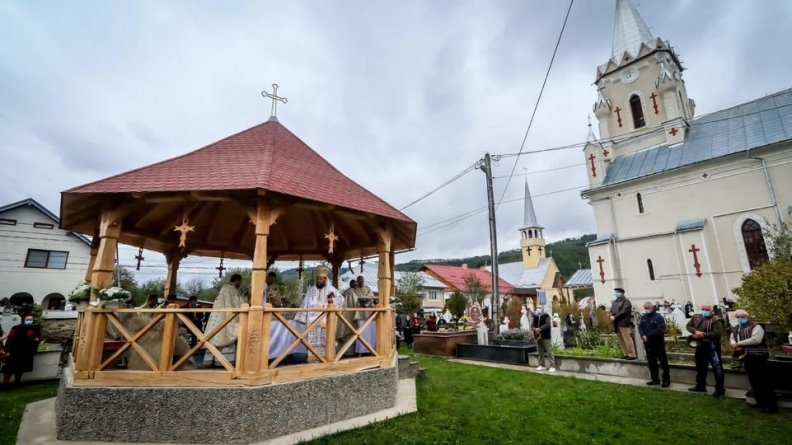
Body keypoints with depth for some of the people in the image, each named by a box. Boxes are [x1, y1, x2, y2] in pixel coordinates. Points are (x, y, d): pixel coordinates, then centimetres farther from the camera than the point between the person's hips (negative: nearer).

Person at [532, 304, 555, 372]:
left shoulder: (546, 316, -5)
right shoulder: (535, 316, 11)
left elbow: (548, 324, -19)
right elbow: (532, 325, 4)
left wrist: (540, 329, -28)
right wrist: (535, 329, -17)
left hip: (546, 336, -5)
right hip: (538, 336, 6)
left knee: (549, 352, -5)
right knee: (540, 352, 12)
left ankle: (552, 366, -1)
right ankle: (541, 365, 20)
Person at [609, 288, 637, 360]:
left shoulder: (626, 301, -4)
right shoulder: (615, 302, 19)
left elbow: (624, 311, -15)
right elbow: (611, 310, 15)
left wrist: (615, 317, -17)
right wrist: (611, 316, -6)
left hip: (623, 322, -8)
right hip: (616, 323, 8)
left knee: (627, 339, -7)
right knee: (621, 340, 10)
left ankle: (632, 355, -2)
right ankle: (626, 354, 17)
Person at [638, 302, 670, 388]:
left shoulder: (658, 317, -11)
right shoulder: (643, 317, 9)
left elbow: (660, 330, -20)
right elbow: (640, 327, 5)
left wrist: (648, 336, -20)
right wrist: (643, 335, -14)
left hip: (658, 343, -6)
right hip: (648, 344, 6)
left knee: (663, 362, 2)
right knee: (651, 362, 13)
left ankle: (666, 380, 12)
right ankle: (655, 379, 23)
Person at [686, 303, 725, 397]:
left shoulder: (715, 320, -12)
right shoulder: (696, 317, 8)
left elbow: (718, 333, -21)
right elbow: (688, 325, 6)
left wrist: (702, 335, -20)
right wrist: (695, 331, -14)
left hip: (712, 346, -7)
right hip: (700, 346, 7)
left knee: (717, 368, -4)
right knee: (700, 367, 18)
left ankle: (720, 389, 7)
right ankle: (700, 386, 31)